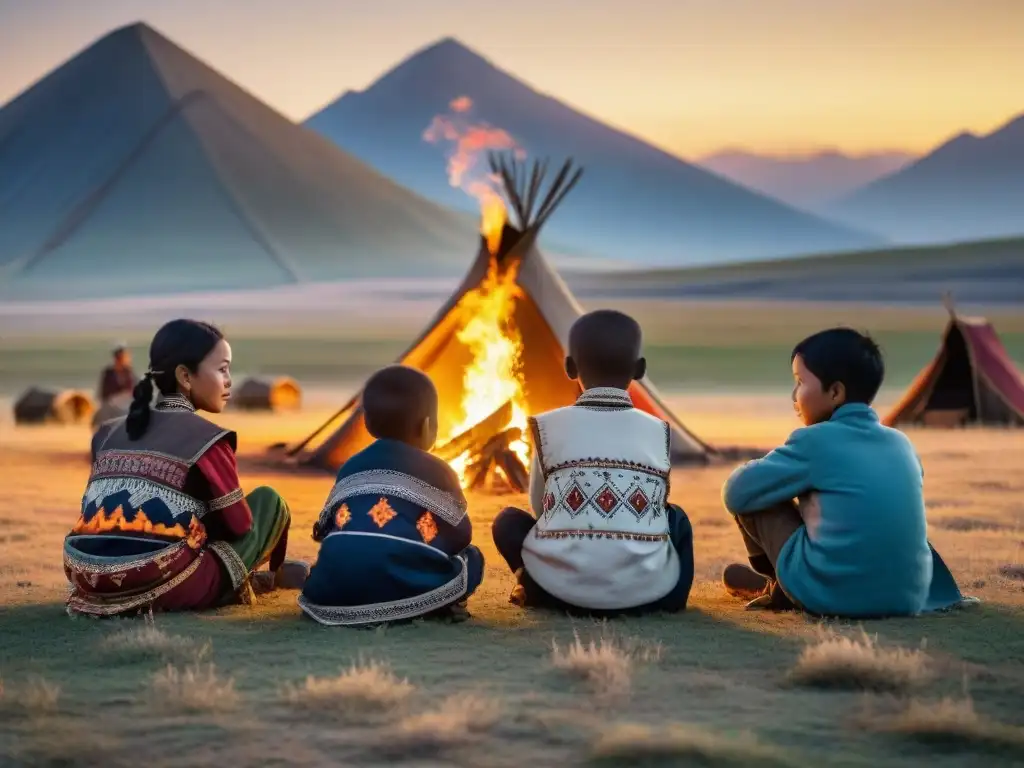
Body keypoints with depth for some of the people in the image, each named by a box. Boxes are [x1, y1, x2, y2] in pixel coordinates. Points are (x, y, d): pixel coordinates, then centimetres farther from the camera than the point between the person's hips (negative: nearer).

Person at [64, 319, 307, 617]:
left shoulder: (113, 432, 18)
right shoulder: (205, 438, -1)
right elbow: (239, 525, 5)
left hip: (90, 584, 6)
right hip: (166, 587, -6)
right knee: (268, 501, 14)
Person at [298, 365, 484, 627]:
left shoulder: (350, 468, 24)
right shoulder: (437, 471, 15)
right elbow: (459, 535, 21)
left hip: (335, 588, 3)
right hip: (405, 584, -3)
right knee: (471, 558, 20)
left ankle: (350, 606, 12)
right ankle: (430, 606, 2)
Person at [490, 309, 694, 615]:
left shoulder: (548, 426, 4)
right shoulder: (658, 432, 8)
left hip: (563, 586, -1)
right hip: (645, 589, 1)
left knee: (507, 521, 25)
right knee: (675, 519, 31)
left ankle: (538, 593, 5)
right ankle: (671, 597, 11)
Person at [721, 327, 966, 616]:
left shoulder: (814, 441, -5)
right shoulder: (901, 443, 12)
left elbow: (736, 493, 3)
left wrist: (778, 472, 22)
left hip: (835, 596, -6)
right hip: (909, 598, 6)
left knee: (755, 499, 11)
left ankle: (780, 587, 25)